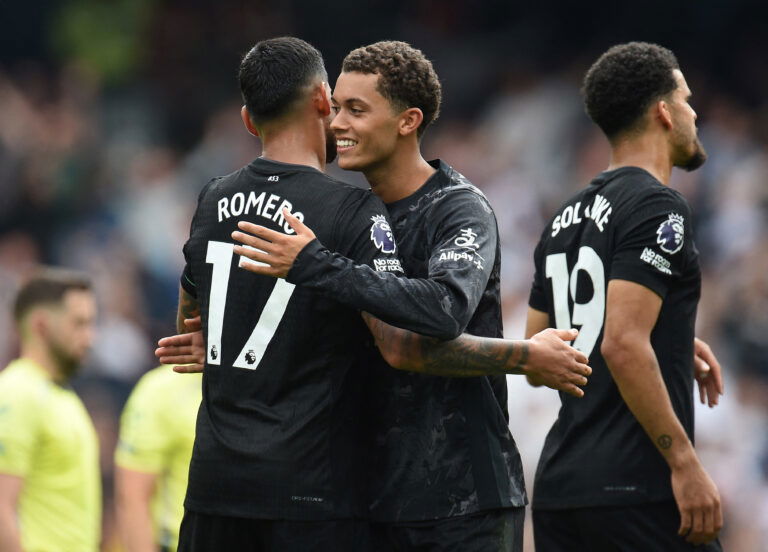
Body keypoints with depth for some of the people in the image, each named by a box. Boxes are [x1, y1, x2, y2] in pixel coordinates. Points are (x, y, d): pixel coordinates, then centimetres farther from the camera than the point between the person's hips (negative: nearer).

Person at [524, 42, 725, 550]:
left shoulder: (568, 219, 17)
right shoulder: (658, 209, -9)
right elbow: (623, 345, -20)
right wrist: (684, 461, -18)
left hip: (558, 488, 9)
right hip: (637, 490, -9)